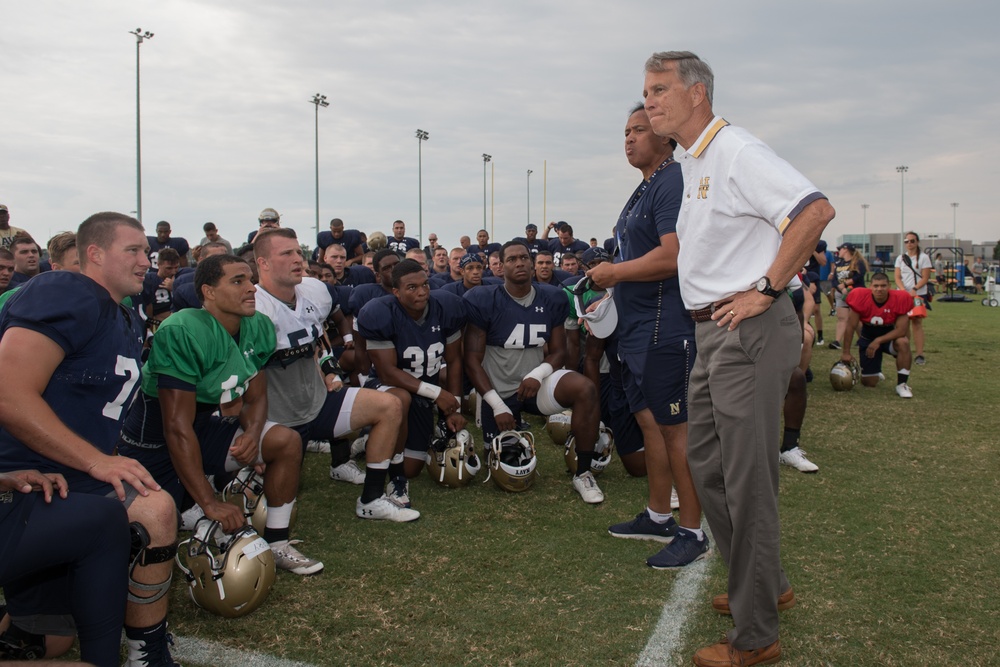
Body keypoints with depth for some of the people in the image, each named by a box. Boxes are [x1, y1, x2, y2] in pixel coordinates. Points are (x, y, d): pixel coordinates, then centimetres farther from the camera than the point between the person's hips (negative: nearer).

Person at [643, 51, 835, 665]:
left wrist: (766, 290, -20)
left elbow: (816, 209, -23)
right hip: (714, 334, 10)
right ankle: (765, 585, 34)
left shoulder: (736, 151, -13)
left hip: (749, 332, -10)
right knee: (707, 463, 17)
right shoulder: (692, 162, 17)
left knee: (747, 479, -3)